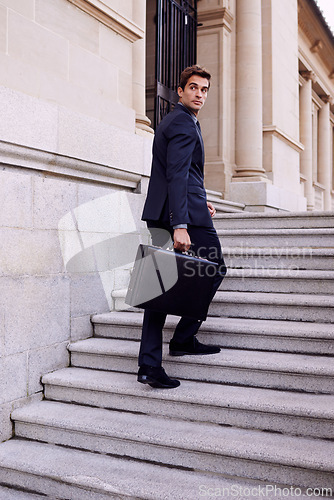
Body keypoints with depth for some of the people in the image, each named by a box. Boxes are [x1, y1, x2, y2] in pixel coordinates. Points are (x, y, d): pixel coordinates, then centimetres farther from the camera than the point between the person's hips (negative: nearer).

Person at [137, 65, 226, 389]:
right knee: (215, 269, 7)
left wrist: (198, 203, 28)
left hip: (159, 215, 10)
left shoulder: (169, 122, 25)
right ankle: (183, 339, 11)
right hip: (187, 213, -10)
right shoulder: (184, 123, -7)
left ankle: (149, 365, 8)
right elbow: (177, 176, -20)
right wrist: (180, 225, -27)